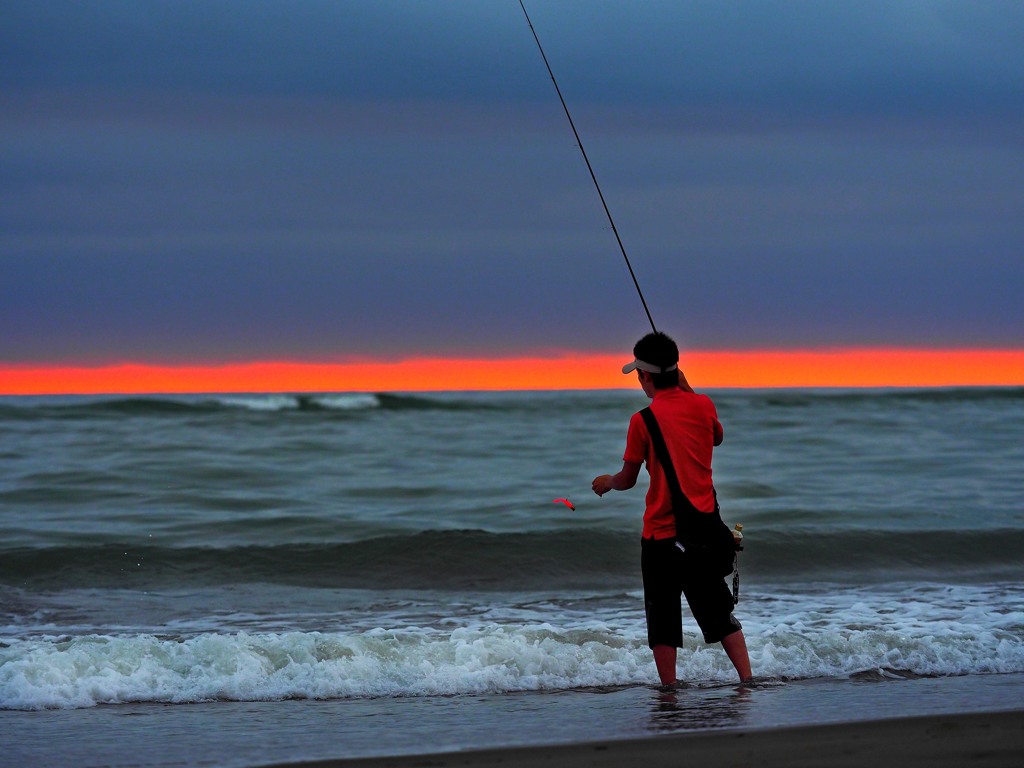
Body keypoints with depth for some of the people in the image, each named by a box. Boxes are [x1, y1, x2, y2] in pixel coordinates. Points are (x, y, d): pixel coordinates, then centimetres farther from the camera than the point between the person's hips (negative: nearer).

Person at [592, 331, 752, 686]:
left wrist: (605, 482, 21)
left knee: (663, 618, 4)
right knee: (720, 611, 12)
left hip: (662, 533, -4)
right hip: (704, 525, 4)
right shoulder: (703, 405, 0)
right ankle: (747, 679, 5)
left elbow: (627, 480, -2)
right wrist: (686, 390, 22)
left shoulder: (643, 420, -11)